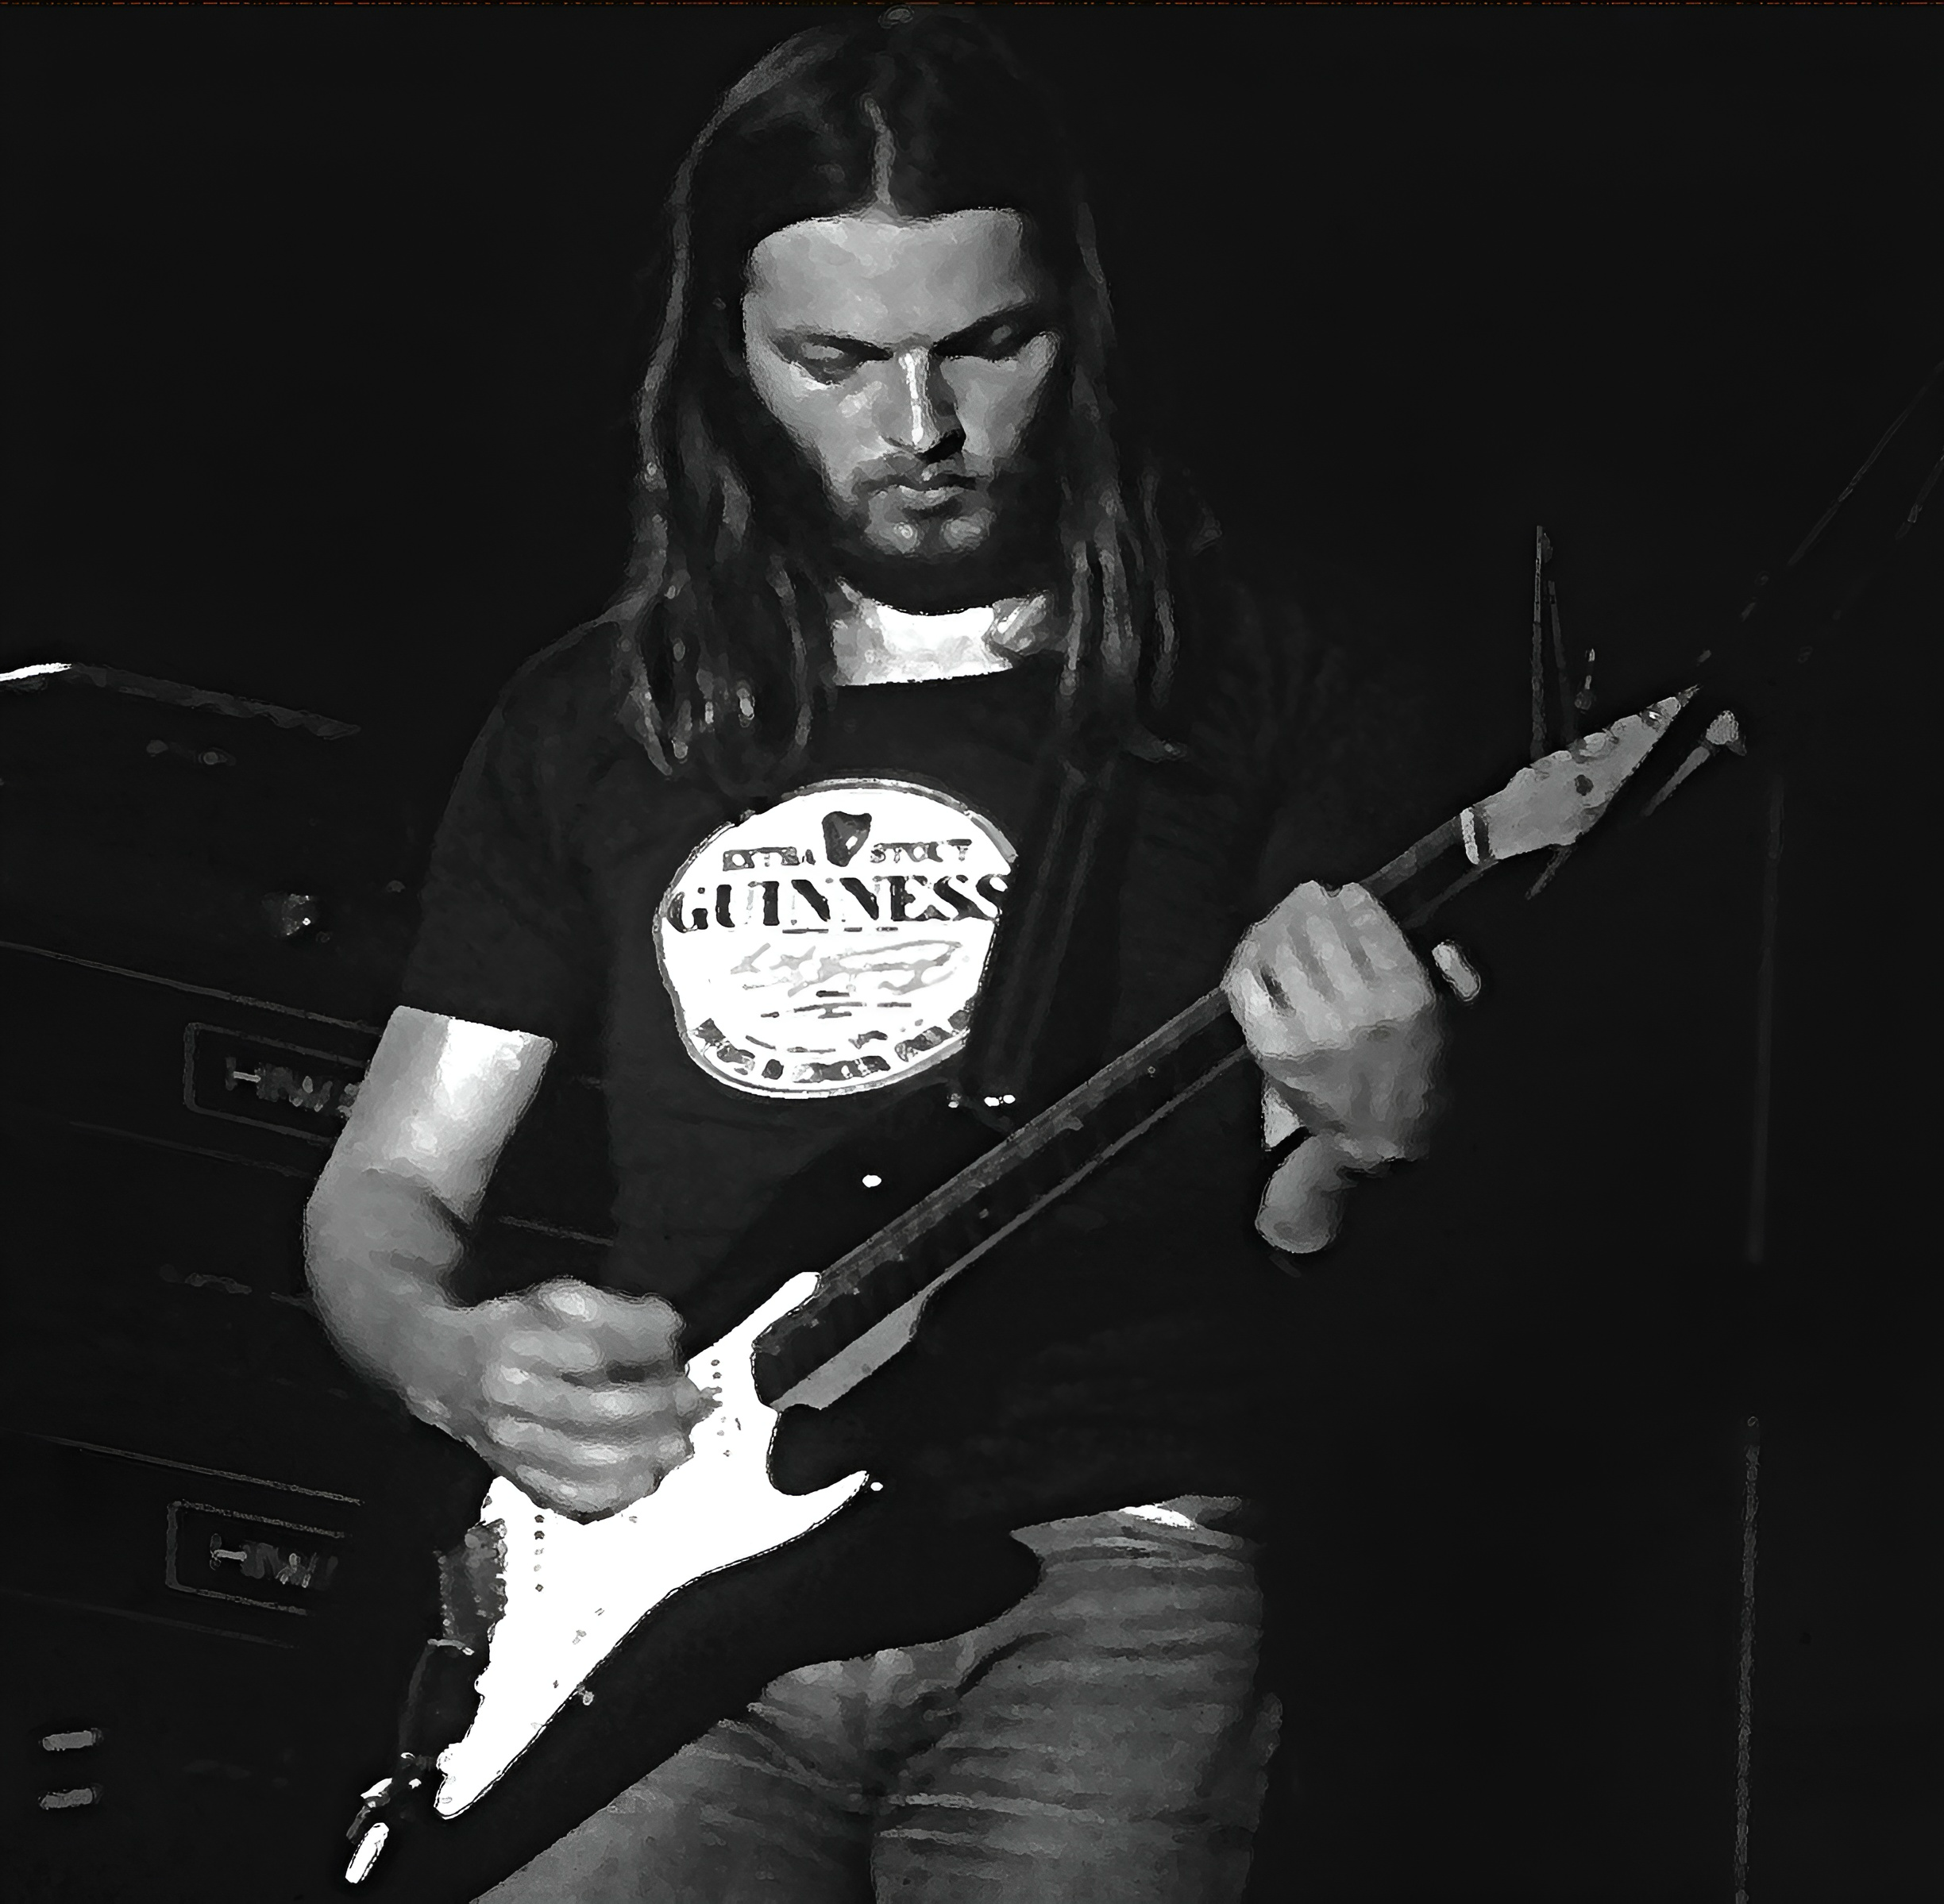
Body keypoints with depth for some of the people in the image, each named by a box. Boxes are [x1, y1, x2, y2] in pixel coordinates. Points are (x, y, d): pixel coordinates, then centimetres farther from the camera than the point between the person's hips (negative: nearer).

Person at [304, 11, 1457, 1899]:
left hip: (1096, 1587, -1)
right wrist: (457, 1363, -4)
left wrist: (1355, 1149, -18)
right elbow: (377, 1193, 18)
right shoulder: (592, 727, 15)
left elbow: (1297, 1244, 6)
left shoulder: (1256, 698, 8)